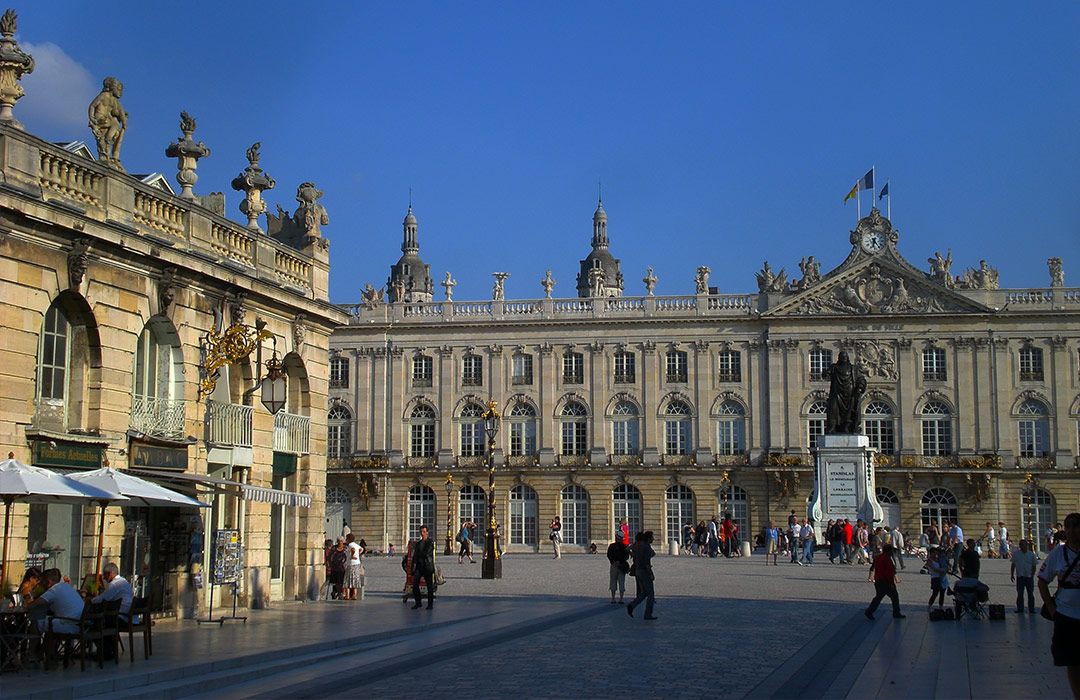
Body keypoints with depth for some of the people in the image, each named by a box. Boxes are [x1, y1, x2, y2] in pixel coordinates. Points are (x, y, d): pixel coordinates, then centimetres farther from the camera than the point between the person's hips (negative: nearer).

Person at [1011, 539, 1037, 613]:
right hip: (1020, 577, 0)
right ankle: (1020, 608, 10)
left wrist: (1032, 575, -2)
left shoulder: (1031, 554, 4)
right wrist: (1012, 575, 6)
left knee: (1030, 594, 4)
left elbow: (1034, 566, 7)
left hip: (1029, 577, 0)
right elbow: (1013, 565, 11)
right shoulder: (1016, 554, 5)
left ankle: (1031, 609, 10)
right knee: (1020, 594, 3)